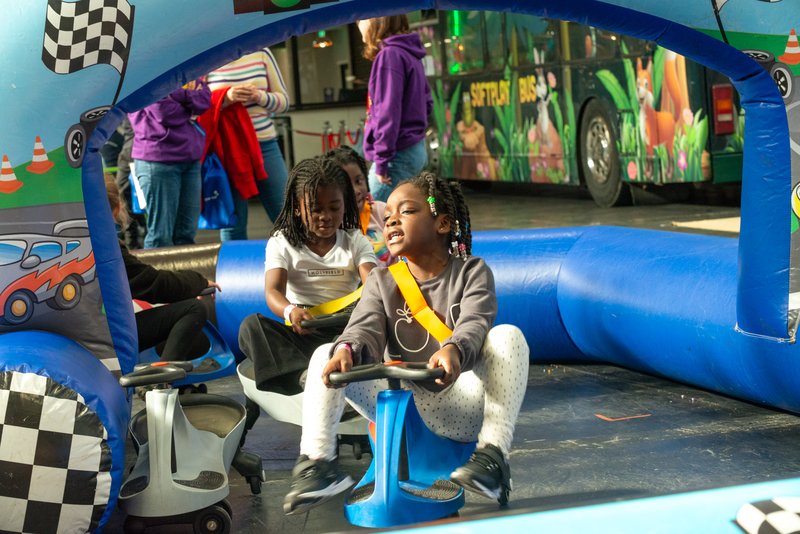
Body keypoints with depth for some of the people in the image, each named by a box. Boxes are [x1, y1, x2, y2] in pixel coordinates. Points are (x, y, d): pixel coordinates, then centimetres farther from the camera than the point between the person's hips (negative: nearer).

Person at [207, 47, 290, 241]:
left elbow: (284, 101, 10)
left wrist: (260, 96, -11)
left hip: (265, 144, 2)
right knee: (233, 224, 3)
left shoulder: (261, 53, 7)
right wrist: (225, 98, -18)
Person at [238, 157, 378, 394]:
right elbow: (273, 291, -11)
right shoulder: (281, 243, 6)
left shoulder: (355, 241, 10)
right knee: (251, 326, -28)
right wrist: (291, 311, -38)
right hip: (301, 332, 0)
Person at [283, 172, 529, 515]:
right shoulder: (381, 281, 9)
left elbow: (474, 324, -18)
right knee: (327, 356, -14)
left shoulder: (471, 271, 1)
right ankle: (315, 461, -21)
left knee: (507, 335, -26)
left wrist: (453, 350, -43)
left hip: (458, 406, -2)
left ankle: (493, 453, -30)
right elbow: (366, 329, -8)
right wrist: (347, 350, -34)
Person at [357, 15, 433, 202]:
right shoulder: (409, 54, 13)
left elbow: (388, 111, -20)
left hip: (398, 154, -9)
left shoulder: (389, 55, -15)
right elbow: (426, 102, 19)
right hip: (416, 150, 9)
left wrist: (382, 159, -18)